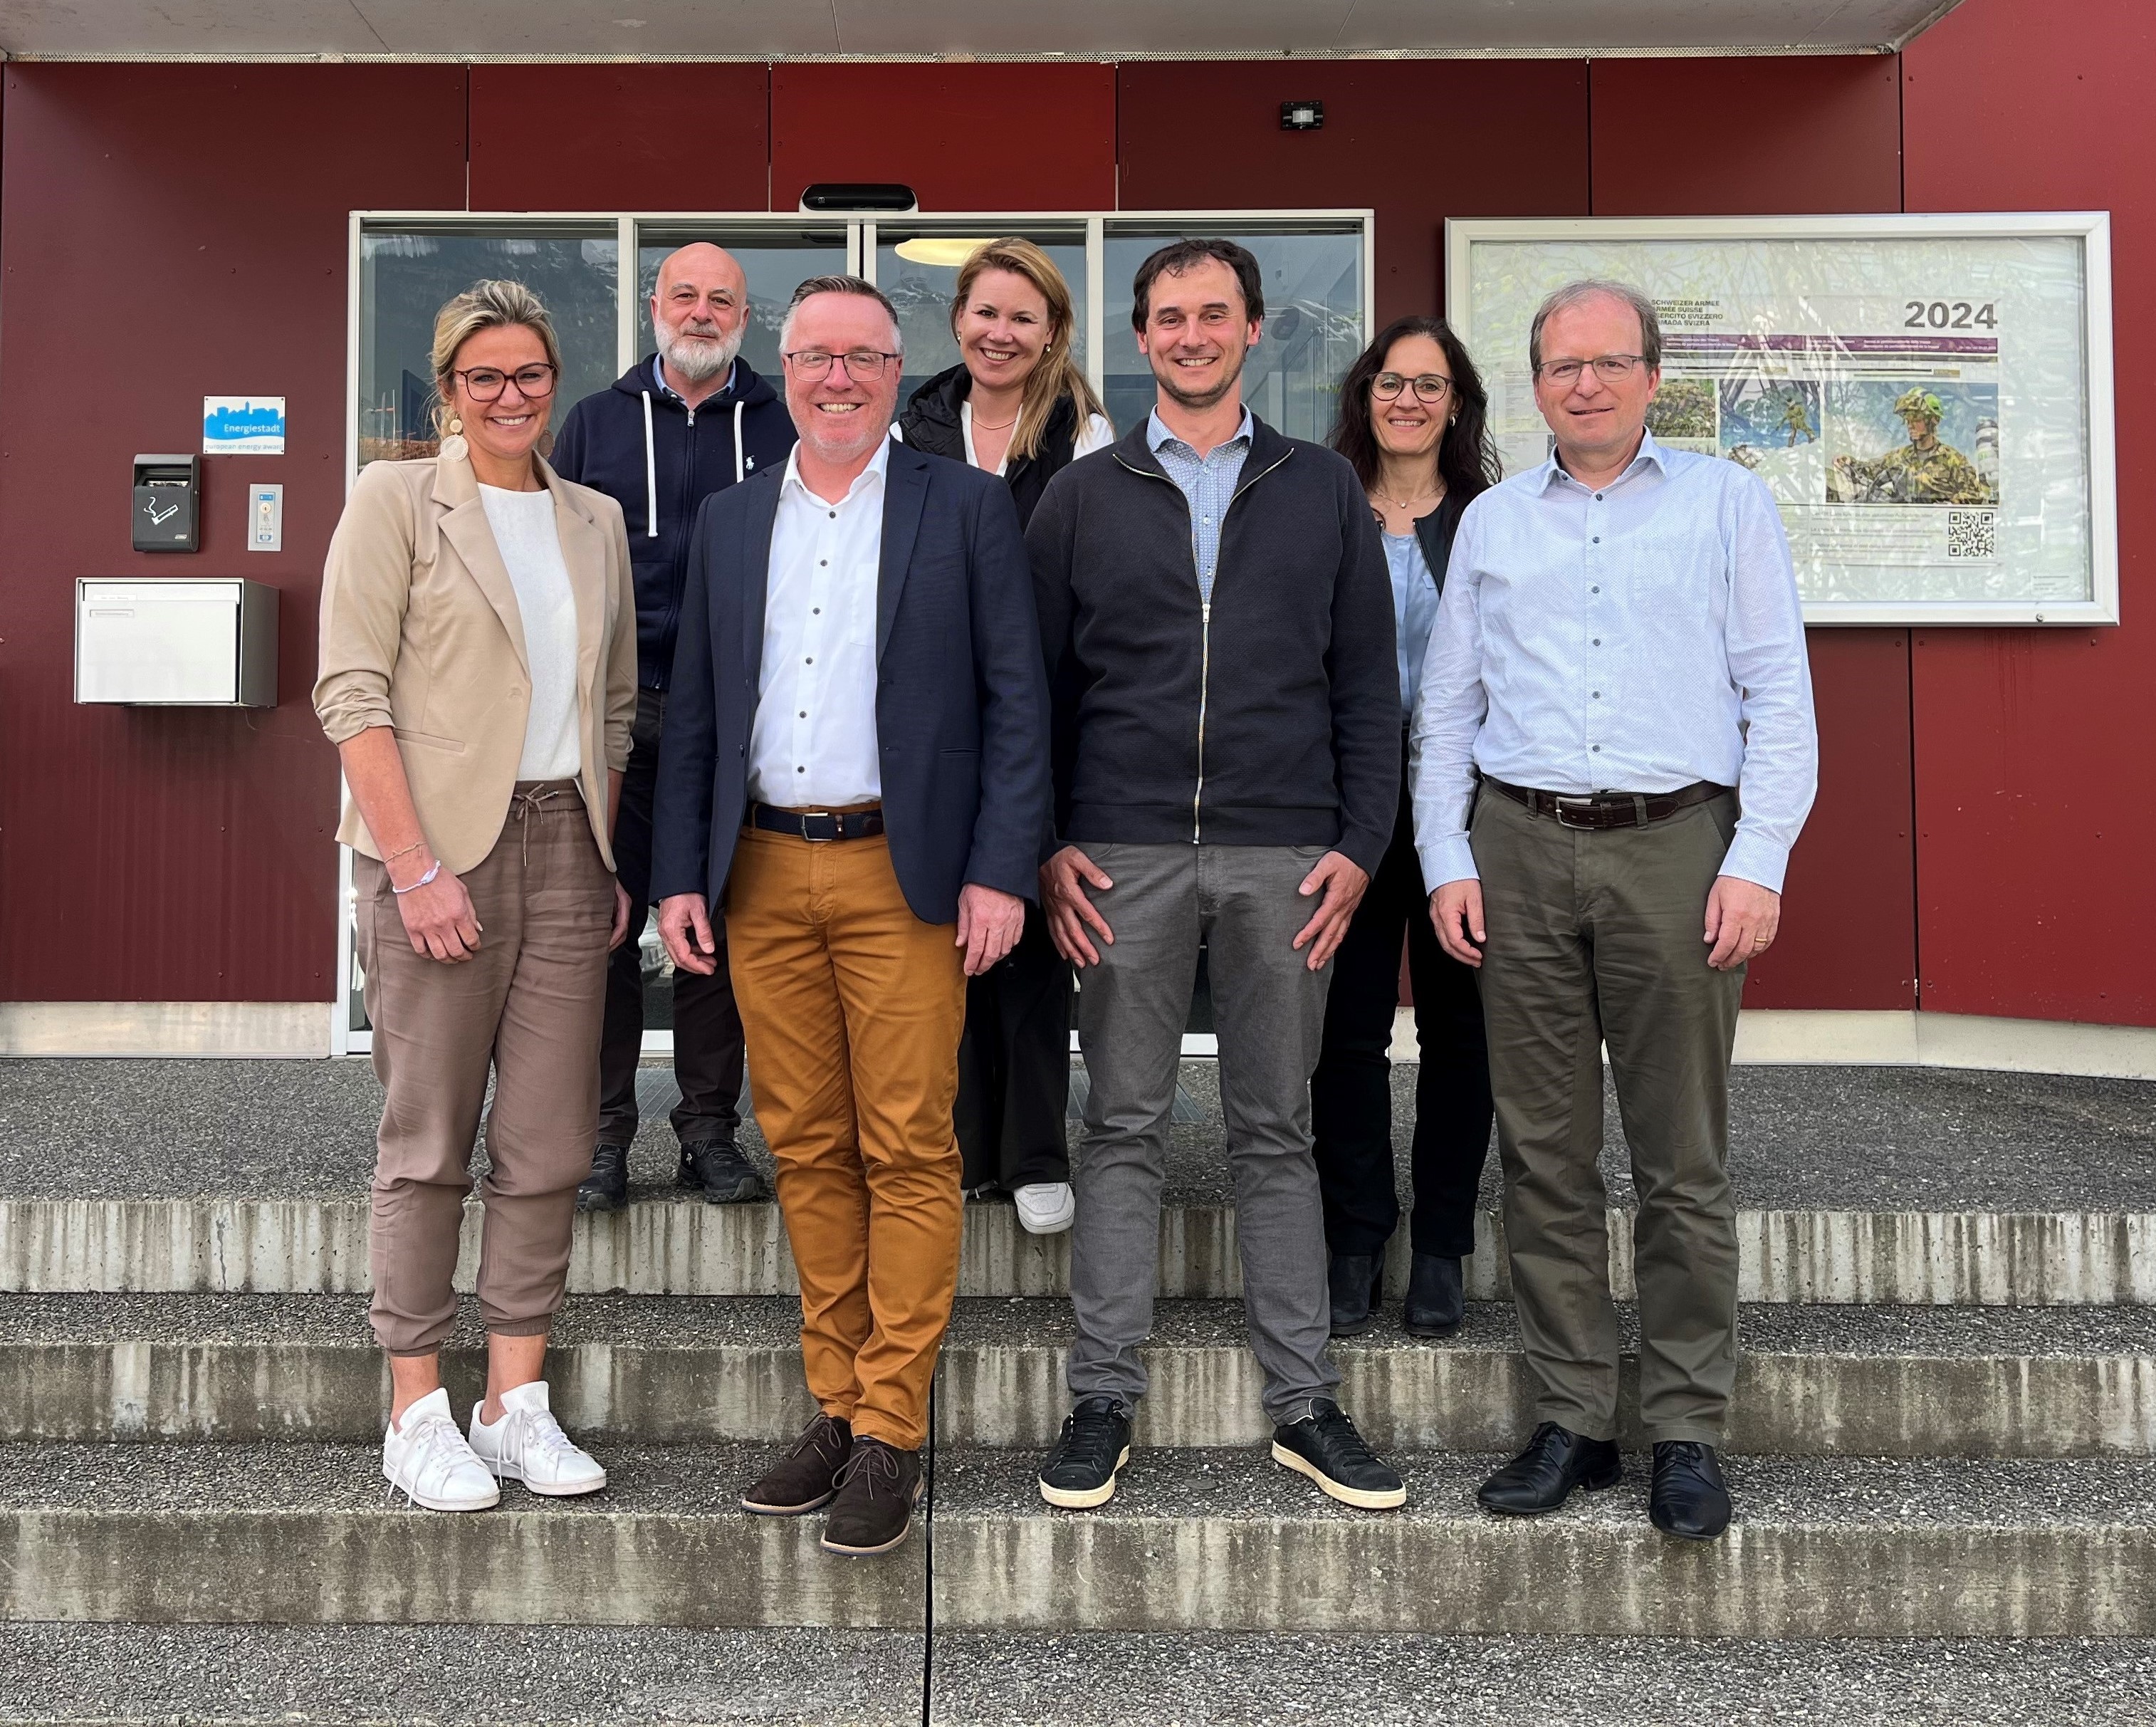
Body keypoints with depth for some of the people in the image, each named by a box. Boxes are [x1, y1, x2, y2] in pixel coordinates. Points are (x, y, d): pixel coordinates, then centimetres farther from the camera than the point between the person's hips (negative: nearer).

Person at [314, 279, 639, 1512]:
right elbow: (353, 691, -8)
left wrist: (610, 856, 7)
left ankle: (518, 1404, 15)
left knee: (550, 1144, 5)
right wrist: (416, 862, -15)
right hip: (443, 845, -4)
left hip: (567, 845, 5)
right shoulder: (397, 500, 0)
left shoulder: (596, 521, 15)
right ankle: (418, 1416, 12)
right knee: (432, 1141, 1)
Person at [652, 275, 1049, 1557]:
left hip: (903, 874, -4)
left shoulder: (966, 506, 3)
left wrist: (1001, 871, -10)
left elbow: (1017, 698, -2)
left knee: (908, 1153, -2)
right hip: (763, 877, 4)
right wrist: (679, 875, 7)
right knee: (807, 1151, 9)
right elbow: (694, 713, 15)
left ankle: (891, 1433, 8)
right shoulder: (729, 523, 14)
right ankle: (837, 1406, 21)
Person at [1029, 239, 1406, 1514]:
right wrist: (1046, 844, -2)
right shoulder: (1083, 496, 10)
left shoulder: (1324, 490, 10)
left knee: (1278, 1131, 7)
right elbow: (1036, 682, 8)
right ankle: (1105, 1399, 15)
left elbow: (1368, 684, 8)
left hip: (1283, 856, 0)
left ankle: (1306, 1404, 16)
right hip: (1124, 857, 0)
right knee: (1125, 1129, 5)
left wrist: (1359, 846, -2)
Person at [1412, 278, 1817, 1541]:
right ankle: (1575, 1420, 14)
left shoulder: (1728, 503, 10)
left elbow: (1780, 694, 4)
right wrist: (1446, 859, 4)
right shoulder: (1492, 521, 16)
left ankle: (1688, 1433, 12)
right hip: (1520, 847, 2)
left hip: (1675, 844, -2)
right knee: (1545, 1154, 4)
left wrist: (1759, 862, -7)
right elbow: (1446, 708, 15)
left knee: (1684, 1161, 1)